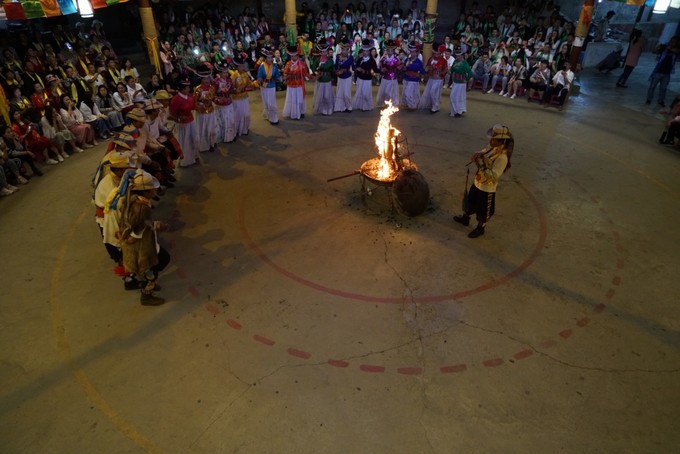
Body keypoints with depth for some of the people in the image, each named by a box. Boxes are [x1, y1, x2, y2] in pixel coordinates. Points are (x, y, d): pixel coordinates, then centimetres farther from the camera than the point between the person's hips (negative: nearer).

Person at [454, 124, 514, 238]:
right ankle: (465, 218, 54)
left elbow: (493, 176, -33)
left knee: (484, 212, 16)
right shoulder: (492, 148, -7)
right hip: (477, 183, 8)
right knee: (470, 202, 29)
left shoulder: (502, 157, -30)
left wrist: (482, 165, -33)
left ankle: (480, 229, 40)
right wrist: (477, 155, -14)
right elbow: (483, 153, 9)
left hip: (487, 188, -8)